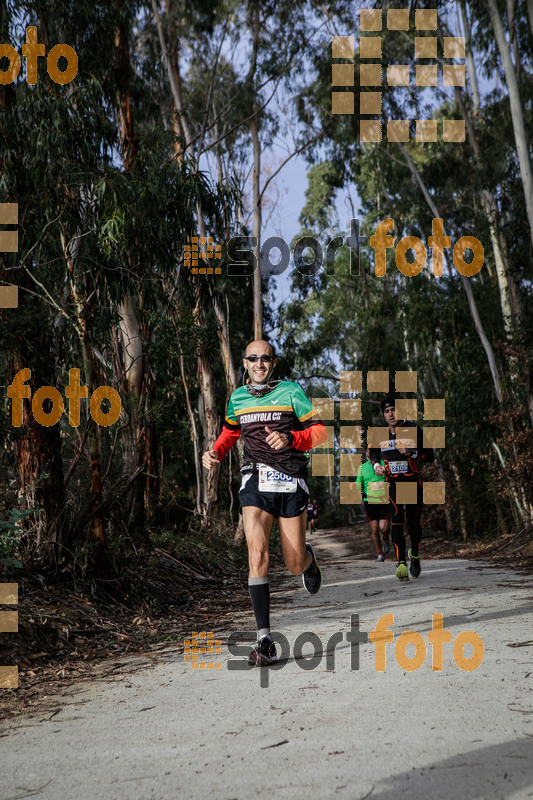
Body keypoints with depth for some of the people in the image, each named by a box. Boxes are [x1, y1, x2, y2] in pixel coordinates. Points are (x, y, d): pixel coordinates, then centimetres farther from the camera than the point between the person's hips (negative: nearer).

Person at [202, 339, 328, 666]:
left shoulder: (291, 392, -2)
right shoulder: (238, 397, 10)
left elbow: (320, 431, -5)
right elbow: (230, 431, 27)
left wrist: (290, 438, -22)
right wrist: (216, 452, 7)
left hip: (291, 483, -2)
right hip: (256, 482, 2)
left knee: (294, 565, 3)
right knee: (258, 556, -16)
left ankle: (308, 558, 44)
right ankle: (266, 642, -15)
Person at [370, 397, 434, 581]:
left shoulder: (413, 429, -8)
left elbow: (430, 456, -8)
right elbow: (374, 452, 22)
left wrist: (411, 453, -24)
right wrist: (376, 465, 1)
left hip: (413, 481, -1)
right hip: (392, 482, 1)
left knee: (413, 523, 5)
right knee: (396, 518, -20)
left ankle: (415, 555, 35)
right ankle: (401, 563, -24)